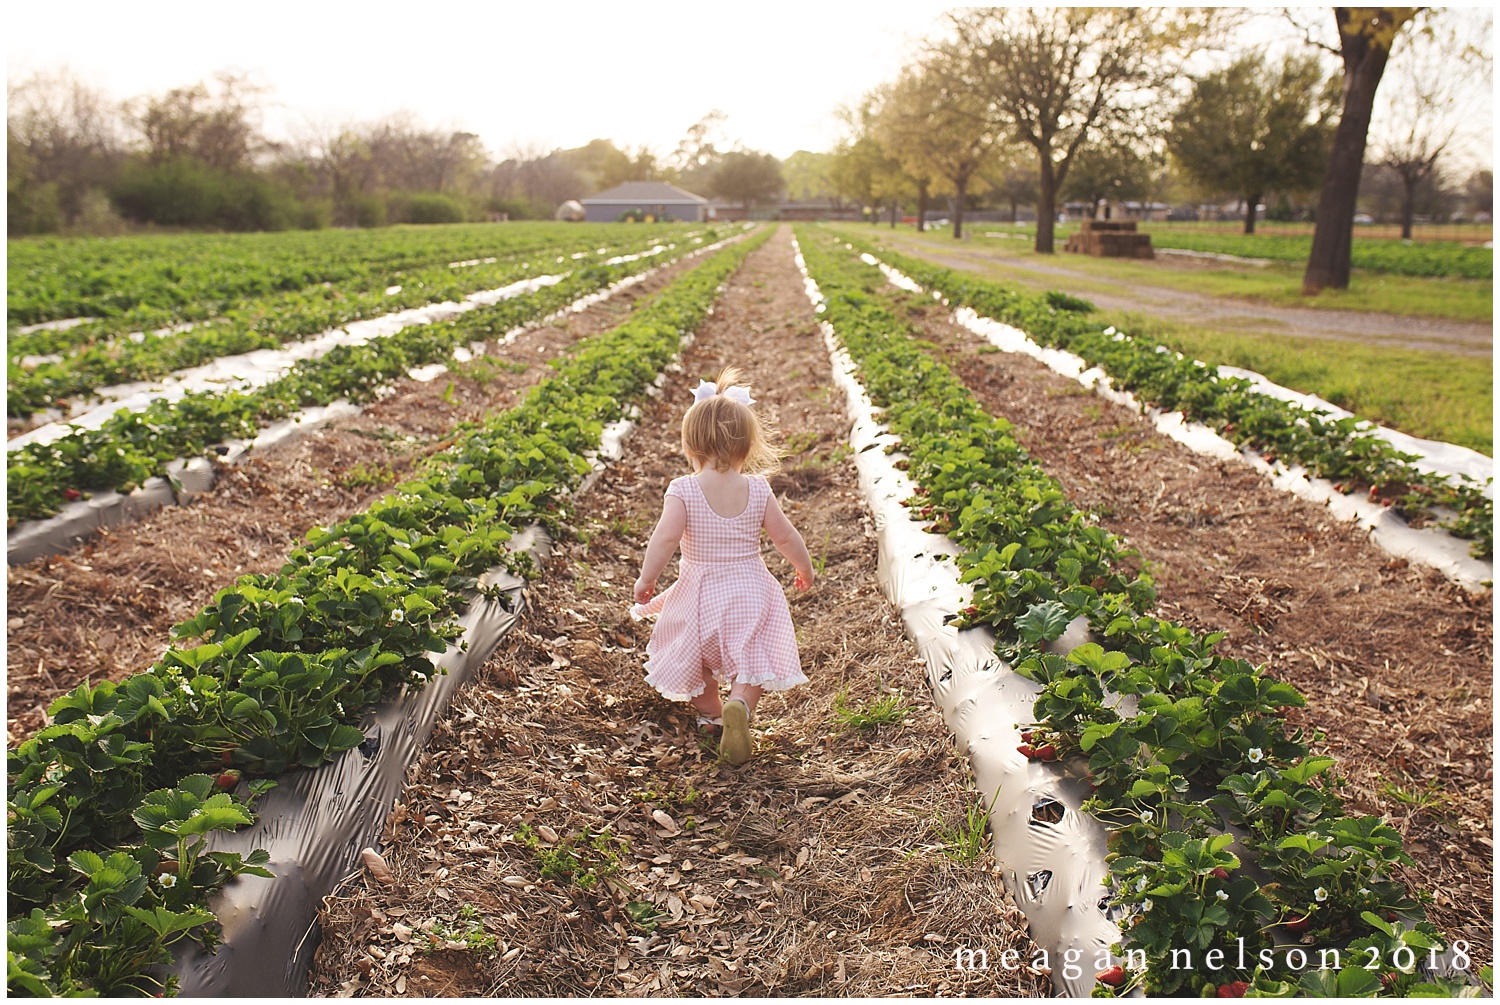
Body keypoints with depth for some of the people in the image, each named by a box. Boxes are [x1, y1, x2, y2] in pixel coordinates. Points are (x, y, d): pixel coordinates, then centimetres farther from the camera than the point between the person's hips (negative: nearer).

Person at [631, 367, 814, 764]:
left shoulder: (683, 490, -14)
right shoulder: (757, 490, -7)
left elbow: (665, 538, -22)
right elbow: (785, 537, 0)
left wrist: (645, 581, -8)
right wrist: (804, 568, 18)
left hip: (700, 594, 0)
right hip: (749, 590, 0)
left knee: (695, 658, 25)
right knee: (749, 661, 7)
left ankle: (710, 713, 37)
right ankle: (739, 707, -20)